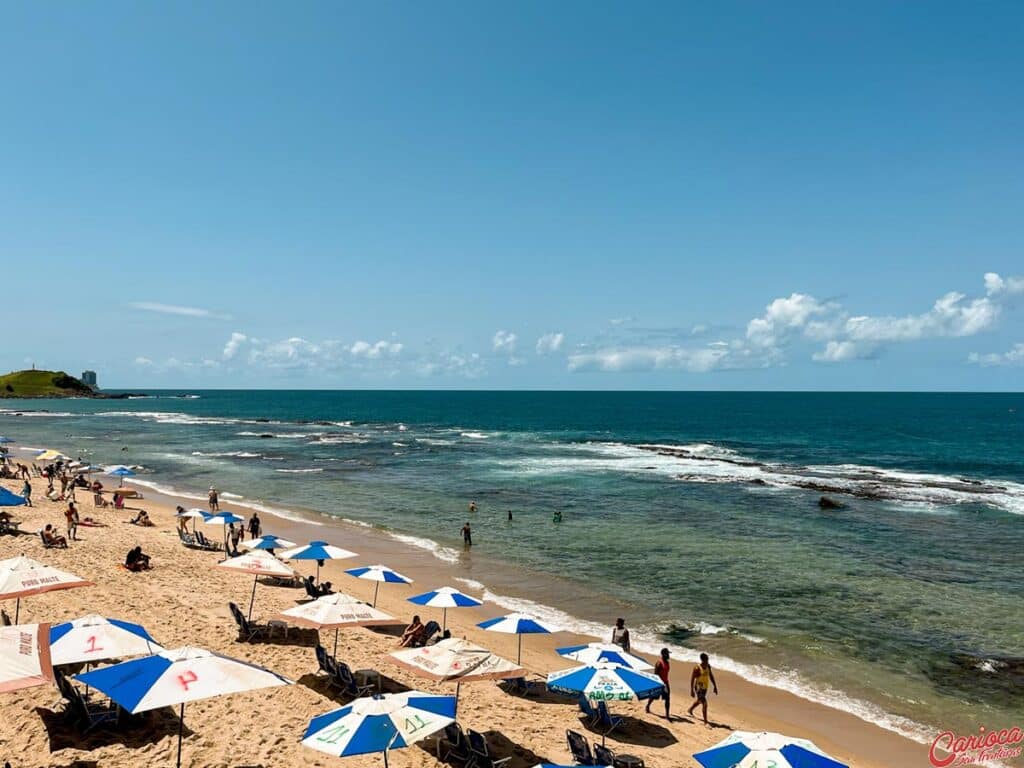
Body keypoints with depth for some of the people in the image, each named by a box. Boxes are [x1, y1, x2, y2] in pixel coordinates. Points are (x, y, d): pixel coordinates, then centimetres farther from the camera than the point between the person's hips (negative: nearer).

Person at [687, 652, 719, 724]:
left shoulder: (708, 666, -2)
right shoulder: (697, 668, -22)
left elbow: (711, 676, 10)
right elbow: (692, 679, -18)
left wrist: (715, 686, 9)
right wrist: (692, 690, -20)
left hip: (705, 688, 8)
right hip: (699, 688, -8)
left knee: (699, 701, 28)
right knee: (704, 704, -14)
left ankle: (690, 710, 53)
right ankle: (705, 722, -4)